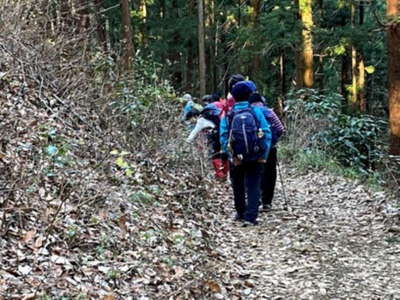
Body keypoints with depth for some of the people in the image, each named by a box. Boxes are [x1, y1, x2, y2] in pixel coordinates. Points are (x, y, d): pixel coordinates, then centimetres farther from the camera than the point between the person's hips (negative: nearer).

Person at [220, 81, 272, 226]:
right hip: (256, 158, -1)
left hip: (237, 159, 1)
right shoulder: (256, 112, -5)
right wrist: (264, 155, -6)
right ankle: (250, 217, -5)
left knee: (238, 187, 19)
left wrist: (232, 156, -9)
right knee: (253, 187, 3)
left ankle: (241, 213, 33)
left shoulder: (228, 116, -3)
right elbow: (267, 134, -10)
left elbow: (223, 138, -11)